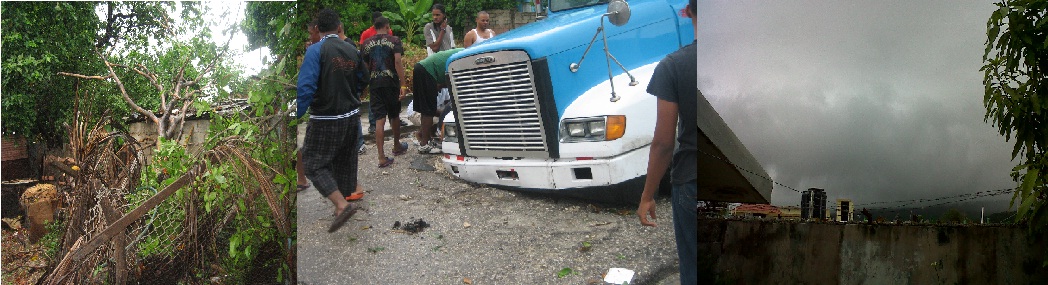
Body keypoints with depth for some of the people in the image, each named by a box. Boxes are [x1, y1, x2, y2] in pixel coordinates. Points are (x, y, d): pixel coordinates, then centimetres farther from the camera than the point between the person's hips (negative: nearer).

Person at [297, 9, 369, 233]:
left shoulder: (316, 50, -14)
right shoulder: (351, 50, 3)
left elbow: (306, 87, -22)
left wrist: (297, 115, -16)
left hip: (325, 119, -6)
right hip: (351, 116, 6)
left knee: (314, 164, 3)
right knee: (344, 163, 19)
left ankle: (342, 205, -12)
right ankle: (342, 205, 30)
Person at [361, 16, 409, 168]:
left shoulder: (367, 43, 8)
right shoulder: (394, 41, -2)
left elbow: (365, 66, 8)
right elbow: (398, 62, -13)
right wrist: (403, 84, -16)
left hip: (374, 83, 2)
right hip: (391, 81, -2)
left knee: (379, 119, -1)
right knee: (394, 116, 18)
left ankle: (382, 157, -8)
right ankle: (397, 146, 38)